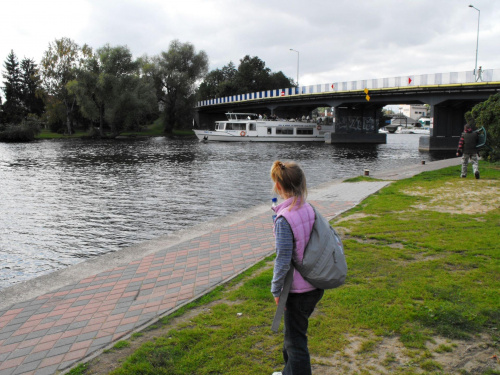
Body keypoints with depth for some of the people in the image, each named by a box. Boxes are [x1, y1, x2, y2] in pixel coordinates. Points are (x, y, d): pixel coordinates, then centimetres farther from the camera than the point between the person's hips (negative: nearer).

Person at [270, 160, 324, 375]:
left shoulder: (284, 219, -23)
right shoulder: (309, 209, -1)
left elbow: (283, 260, -21)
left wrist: (276, 289, -7)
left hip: (298, 291, -8)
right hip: (316, 285, 8)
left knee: (296, 341, 9)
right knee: (292, 331, 27)